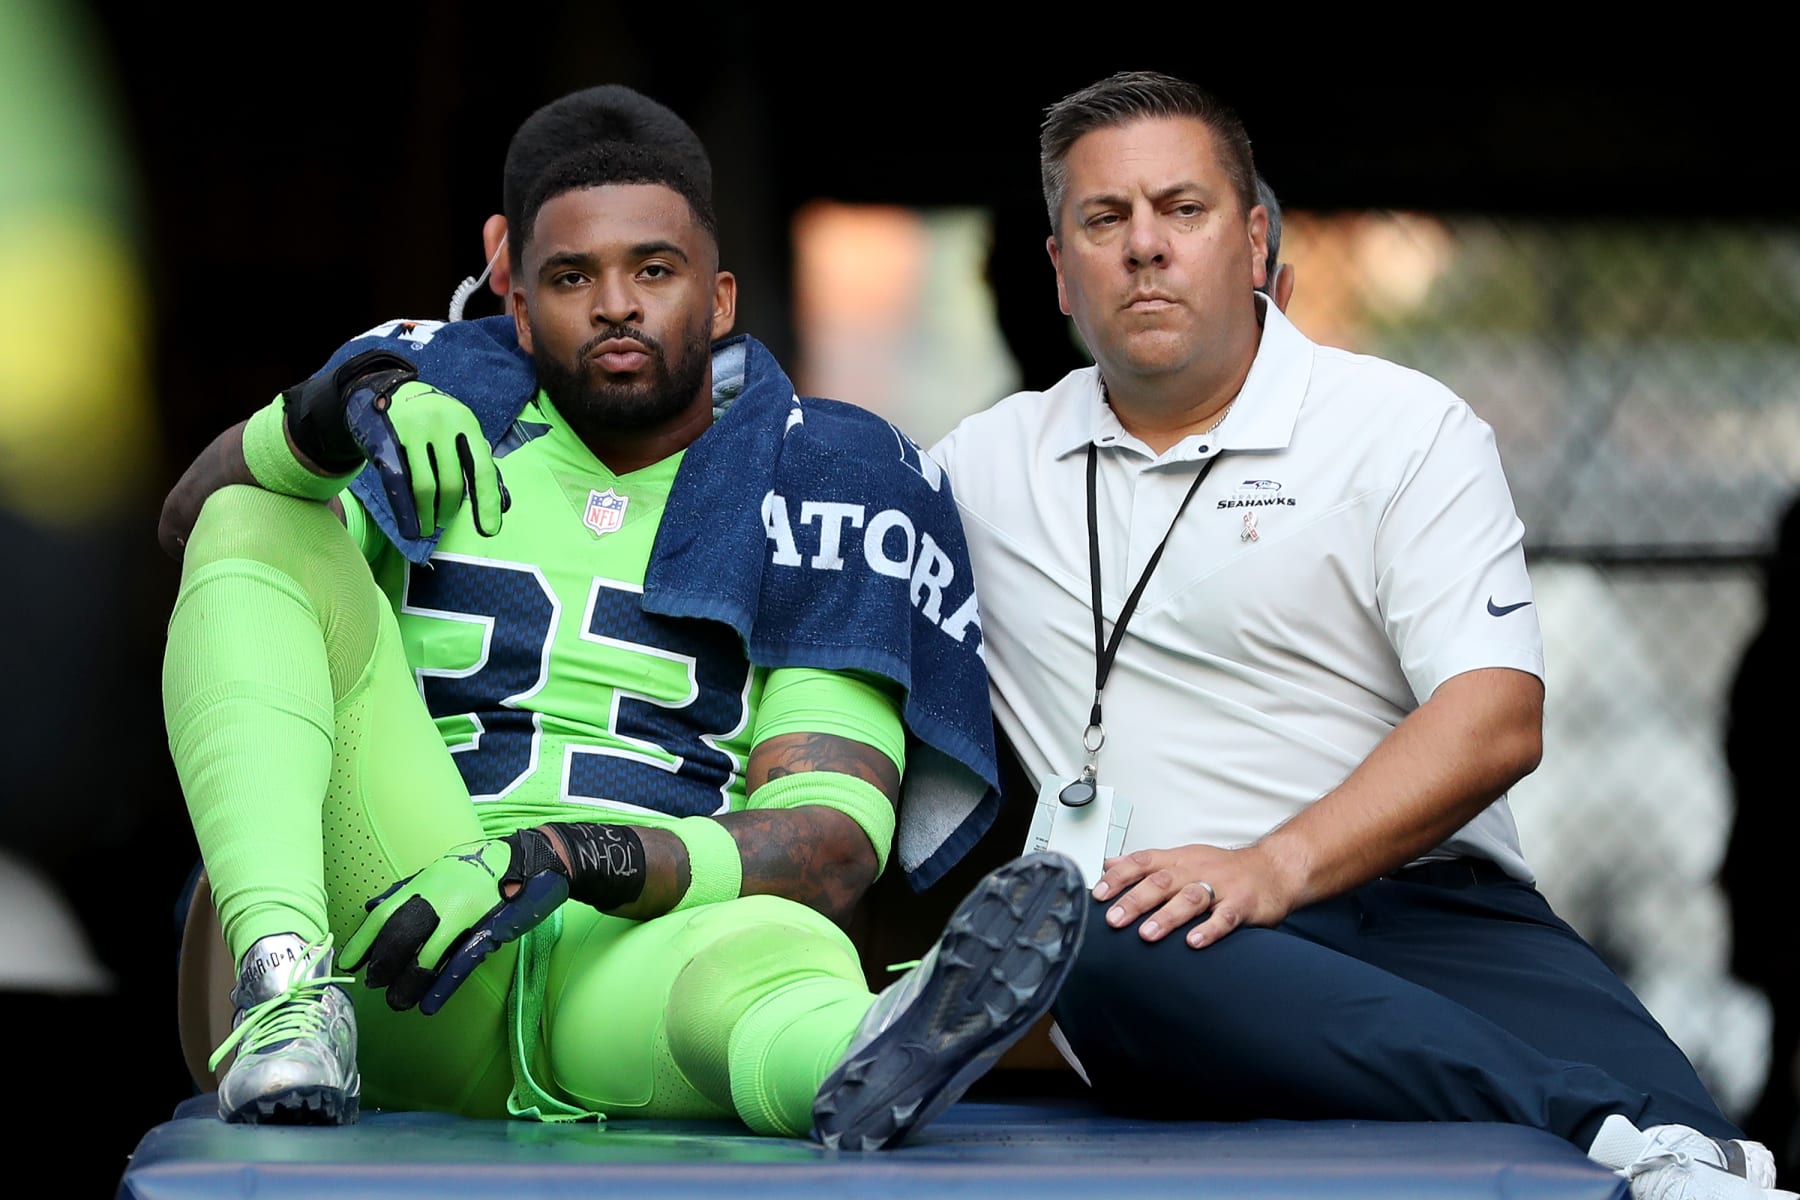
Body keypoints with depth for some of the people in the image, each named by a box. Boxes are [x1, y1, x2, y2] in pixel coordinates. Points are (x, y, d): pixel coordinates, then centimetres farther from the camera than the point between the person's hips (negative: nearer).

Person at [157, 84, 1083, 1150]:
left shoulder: (819, 480, 9)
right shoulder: (454, 397, 15)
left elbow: (835, 843, -3)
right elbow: (195, 515, -2)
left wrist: (569, 859, -21)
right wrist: (341, 410, -24)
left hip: (640, 951, -2)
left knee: (779, 948, -37)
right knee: (260, 529, -12)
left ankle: (863, 1069, -76)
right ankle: (290, 992, -33)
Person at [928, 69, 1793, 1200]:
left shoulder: (1408, 427, 10)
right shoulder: (989, 462, 21)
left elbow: (1495, 721, -5)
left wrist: (1275, 866, -19)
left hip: (1425, 908, -2)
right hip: (1170, 949, 2)